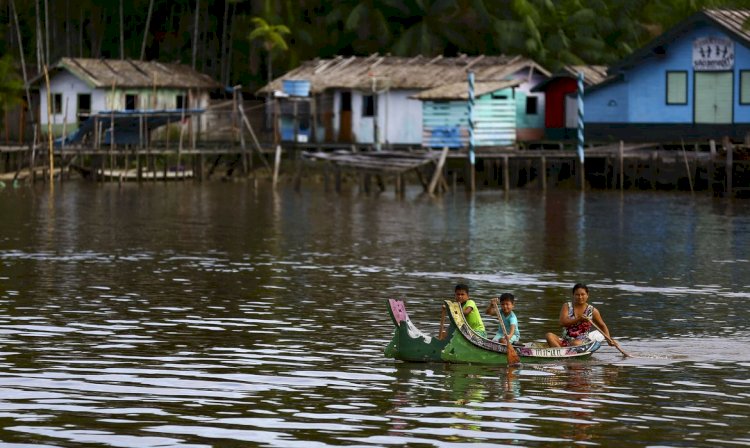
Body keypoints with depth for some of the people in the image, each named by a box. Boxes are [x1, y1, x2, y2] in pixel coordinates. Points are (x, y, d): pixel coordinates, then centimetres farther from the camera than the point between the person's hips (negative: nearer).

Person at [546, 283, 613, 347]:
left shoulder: (592, 311, 6)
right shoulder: (567, 306, 6)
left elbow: (602, 326, 18)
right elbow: (562, 322, -10)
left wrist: (608, 339, 3)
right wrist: (579, 319, -22)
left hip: (583, 343, -2)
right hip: (565, 342, 2)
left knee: (576, 343, -39)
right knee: (549, 336, -27)